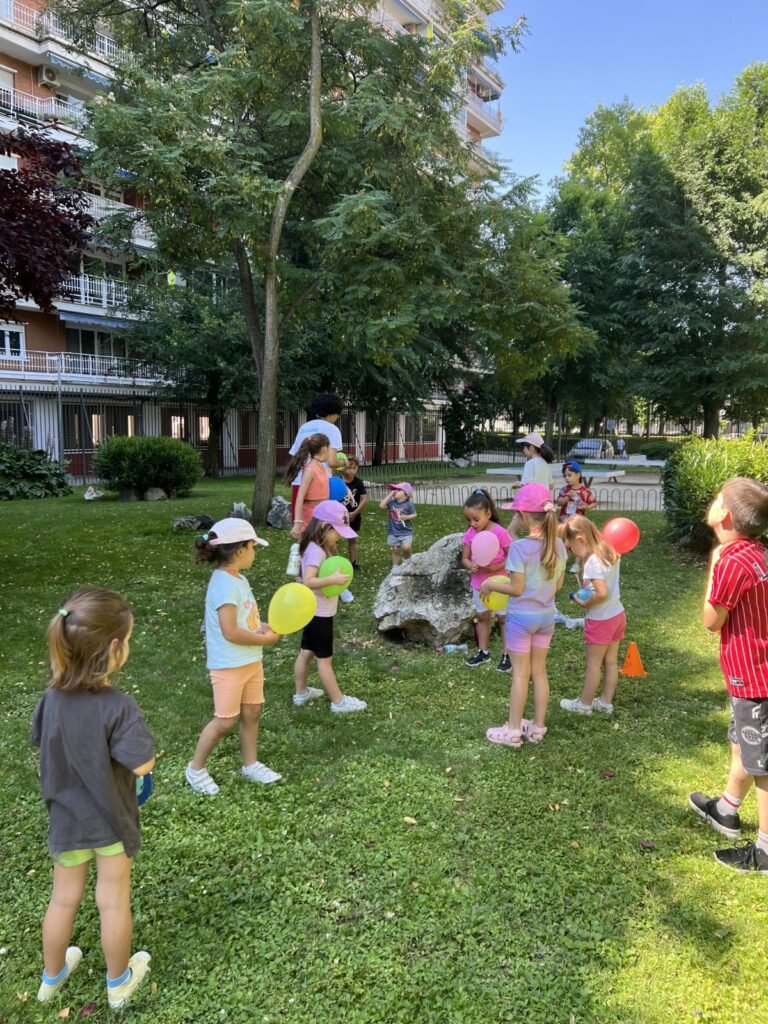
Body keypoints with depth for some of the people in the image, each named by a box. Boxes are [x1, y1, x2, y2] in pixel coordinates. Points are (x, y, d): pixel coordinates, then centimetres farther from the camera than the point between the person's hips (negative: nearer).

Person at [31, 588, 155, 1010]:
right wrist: (143, 750, -8)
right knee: (113, 902, 16)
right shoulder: (118, 706, -31)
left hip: (67, 818, 4)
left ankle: (51, 976, 46)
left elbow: (41, 741, 3)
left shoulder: (53, 698, -15)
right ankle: (119, 982, 37)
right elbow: (143, 765, -29)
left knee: (64, 898, 24)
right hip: (110, 818, -4)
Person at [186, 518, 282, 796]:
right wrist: (265, 640, -15)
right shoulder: (225, 584, -24)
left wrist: (266, 628, -1)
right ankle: (196, 768, 21)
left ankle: (251, 764, 31)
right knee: (225, 721, 2)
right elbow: (231, 632, -27)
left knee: (251, 713, 16)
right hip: (229, 665, -9)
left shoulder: (238, 579, 7)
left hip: (251, 661, 9)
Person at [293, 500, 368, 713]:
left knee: (306, 652, 19)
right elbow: (308, 581, -34)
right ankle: (339, 702, 12)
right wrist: (333, 579, -38)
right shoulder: (316, 551, -24)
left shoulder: (319, 548, 6)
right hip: (320, 613, -9)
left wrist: (336, 576, -1)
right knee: (325, 658, 2)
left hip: (313, 610, 9)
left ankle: (301, 693, 32)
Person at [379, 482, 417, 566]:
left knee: (406, 547, -17)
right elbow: (381, 506, -14)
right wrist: (389, 495, -13)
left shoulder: (409, 504, -8)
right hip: (393, 532, 3)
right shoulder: (391, 502, -1)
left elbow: (414, 515, -2)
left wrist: (407, 517, -22)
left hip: (406, 531, -3)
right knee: (395, 550, 9)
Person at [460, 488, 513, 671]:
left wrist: (497, 567, -28)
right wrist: (471, 566, -22)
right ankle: (483, 652, 29)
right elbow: (464, 558, 0)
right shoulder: (470, 534, -6)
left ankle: (506, 654, 18)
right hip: (478, 584, 5)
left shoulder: (500, 533, -20)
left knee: (503, 618, 8)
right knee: (482, 617, 16)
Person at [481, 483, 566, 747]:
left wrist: (490, 584, -4)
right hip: (546, 616, 6)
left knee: (520, 673, 5)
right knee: (539, 671, 16)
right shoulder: (558, 544, -4)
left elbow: (517, 589, -19)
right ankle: (538, 728, 26)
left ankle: (513, 731, 16)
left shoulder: (519, 547, -22)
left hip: (522, 617, -5)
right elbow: (558, 584, 4)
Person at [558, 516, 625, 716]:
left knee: (593, 663, 7)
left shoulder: (592, 562, -25)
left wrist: (584, 603, -15)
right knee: (610, 661, 16)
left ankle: (584, 704, 21)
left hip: (600, 619, -8)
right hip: (617, 614, 8)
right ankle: (606, 702, 27)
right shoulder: (609, 552, 1)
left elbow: (602, 593, -30)